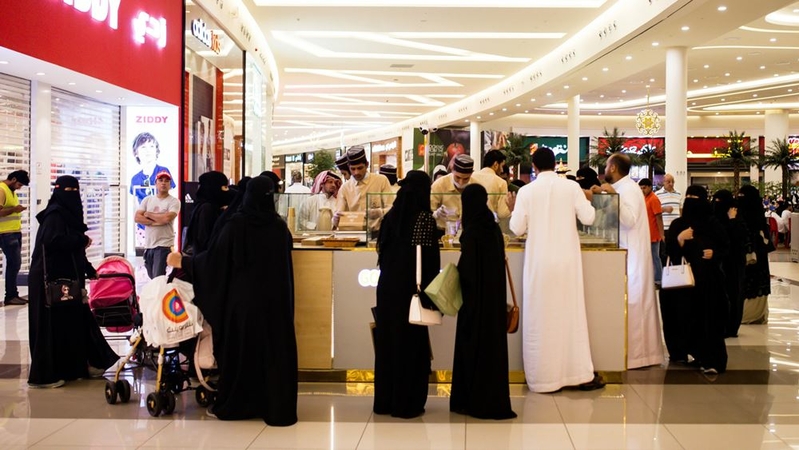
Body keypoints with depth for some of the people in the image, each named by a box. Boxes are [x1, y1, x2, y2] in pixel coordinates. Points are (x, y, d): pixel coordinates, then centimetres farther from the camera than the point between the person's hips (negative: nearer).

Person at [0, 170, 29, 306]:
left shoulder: (11, 191, 17)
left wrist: (17, 210, 9)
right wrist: (14, 209, -22)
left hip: (15, 233, 10)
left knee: (14, 263, 10)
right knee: (14, 263, -9)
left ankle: (12, 294, 16)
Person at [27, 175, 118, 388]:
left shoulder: (67, 213, 16)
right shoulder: (54, 214, -14)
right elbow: (53, 240, -30)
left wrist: (89, 269, 22)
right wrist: (82, 240, -19)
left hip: (65, 277, 10)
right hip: (52, 279, -10)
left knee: (74, 320, 14)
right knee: (52, 325, -6)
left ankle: (81, 365, 23)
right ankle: (43, 375, 0)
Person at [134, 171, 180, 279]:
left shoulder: (174, 201, -3)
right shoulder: (147, 200, 10)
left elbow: (167, 218, -19)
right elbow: (137, 218, 0)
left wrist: (149, 214, -5)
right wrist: (155, 222, -12)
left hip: (164, 245, -5)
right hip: (148, 245, 5)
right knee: (152, 278, 12)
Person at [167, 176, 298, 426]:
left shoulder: (236, 224, -9)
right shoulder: (280, 226, -2)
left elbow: (214, 256, -7)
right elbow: (284, 263, 8)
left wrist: (184, 262, 6)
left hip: (243, 297, -1)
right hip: (275, 297, 2)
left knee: (240, 348, 9)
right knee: (274, 349, 5)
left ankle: (232, 405, 18)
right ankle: (278, 408, 8)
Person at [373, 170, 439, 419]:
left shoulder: (391, 216, 5)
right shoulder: (424, 218, -11)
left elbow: (382, 250, 9)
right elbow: (430, 258, -14)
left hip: (387, 286, 6)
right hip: (411, 288, -6)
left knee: (387, 342, 13)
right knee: (411, 345, 3)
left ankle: (385, 400, 21)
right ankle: (407, 403, 7)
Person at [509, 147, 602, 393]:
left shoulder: (526, 191, -6)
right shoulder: (572, 187, -3)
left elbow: (517, 228, -6)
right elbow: (588, 218, -3)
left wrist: (514, 209, 14)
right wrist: (587, 200, 16)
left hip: (539, 261, -1)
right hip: (566, 260, 1)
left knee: (541, 318, 5)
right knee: (571, 314, 8)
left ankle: (545, 377, 8)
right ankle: (580, 374, 12)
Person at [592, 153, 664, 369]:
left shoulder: (628, 189, -15)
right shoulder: (622, 188, 15)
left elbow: (629, 219, -27)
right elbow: (616, 216, 23)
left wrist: (613, 195, -28)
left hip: (631, 256, -10)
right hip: (627, 254, 10)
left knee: (630, 304, -7)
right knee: (634, 304, 11)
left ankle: (633, 354, -3)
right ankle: (640, 351, 17)